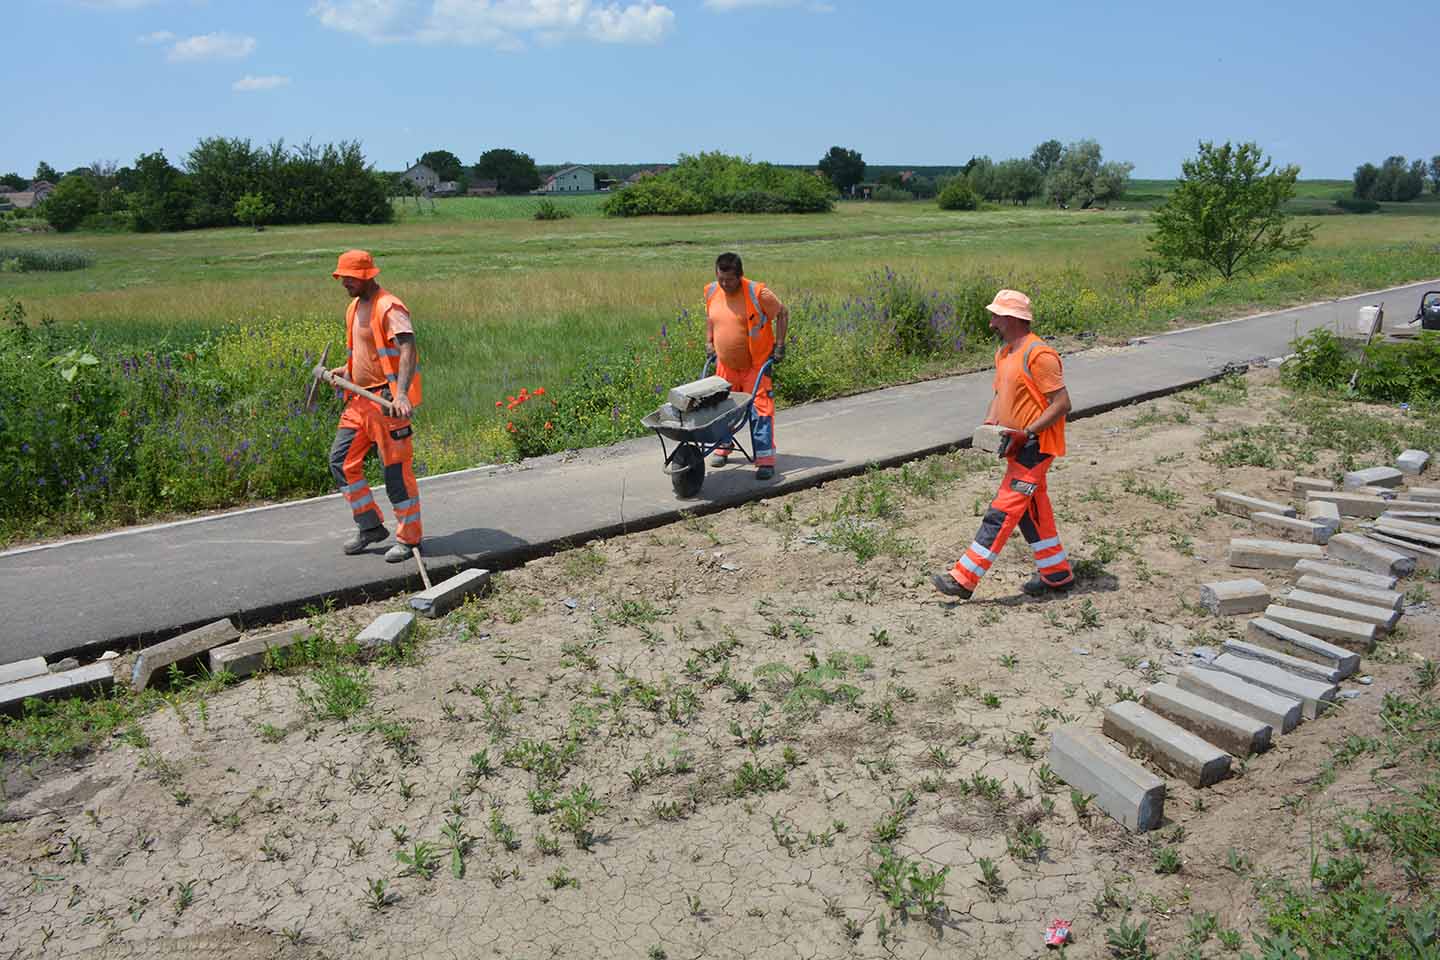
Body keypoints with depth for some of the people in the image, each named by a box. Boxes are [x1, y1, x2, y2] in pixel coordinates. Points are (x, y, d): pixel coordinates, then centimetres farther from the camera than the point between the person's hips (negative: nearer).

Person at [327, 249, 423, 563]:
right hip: (360, 398, 9)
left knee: (397, 469, -3)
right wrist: (345, 370, 14)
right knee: (341, 460, 8)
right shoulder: (354, 308, 16)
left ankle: (409, 539, 10)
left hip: (387, 399, -9)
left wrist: (401, 394, -40)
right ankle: (370, 526, 20)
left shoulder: (389, 308, -14)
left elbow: (407, 352, -28)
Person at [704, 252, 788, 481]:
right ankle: (722, 448, 34)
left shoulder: (758, 293, -17)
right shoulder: (711, 292, -2)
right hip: (725, 364, 5)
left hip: (756, 365, -5)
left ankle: (765, 460, -6)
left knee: (760, 410, -9)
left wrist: (779, 345, -8)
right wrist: (709, 342, 11)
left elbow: (782, 314, -5)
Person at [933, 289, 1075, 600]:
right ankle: (1056, 574, 29)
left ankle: (964, 578, -9)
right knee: (1032, 511, 16)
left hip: (1035, 447, -10)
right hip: (1020, 447, 10)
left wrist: (1026, 433, -22)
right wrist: (989, 425, 1)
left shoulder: (1038, 354, -17)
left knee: (1002, 512, -9)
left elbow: (1062, 403, -19)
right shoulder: (1004, 353, 13)